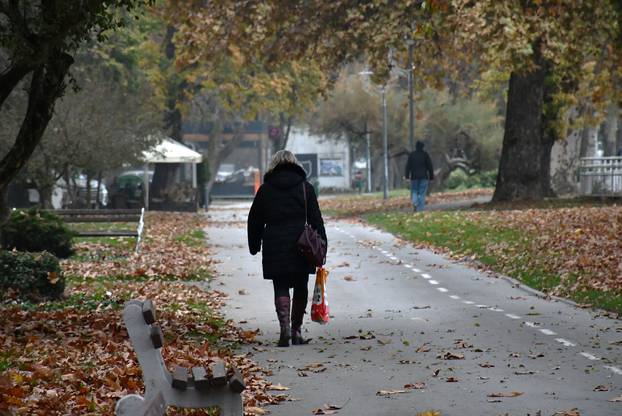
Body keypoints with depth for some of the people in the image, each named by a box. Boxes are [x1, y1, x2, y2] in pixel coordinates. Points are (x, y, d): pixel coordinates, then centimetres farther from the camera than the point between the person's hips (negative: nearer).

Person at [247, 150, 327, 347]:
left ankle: (285, 327, -18)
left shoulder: (265, 190, 5)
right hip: (301, 246, 0)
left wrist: (254, 246, 19)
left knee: (281, 288, 2)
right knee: (301, 288, 12)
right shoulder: (305, 187, 3)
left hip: (274, 246, 0)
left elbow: (254, 220, 9)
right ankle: (296, 331, 13)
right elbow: (316, 220, 1)